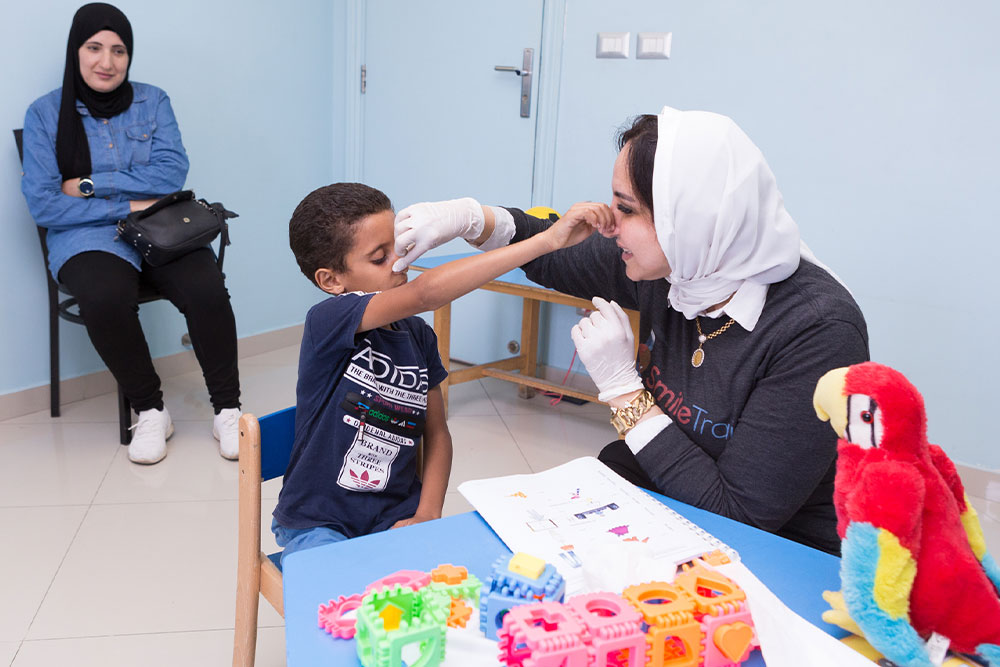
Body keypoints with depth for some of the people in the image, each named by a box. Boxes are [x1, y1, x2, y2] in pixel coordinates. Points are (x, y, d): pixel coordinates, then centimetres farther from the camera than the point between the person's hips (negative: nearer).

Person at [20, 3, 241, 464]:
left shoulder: (152, 101, 10)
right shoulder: (45, 113, 5)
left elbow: (172, 173, -4)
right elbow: (42, 204, -3)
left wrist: (91, 185, -8)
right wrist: (127, 206, -10)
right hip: (89, 238, -1)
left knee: (205, 288, -29)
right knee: (105, 298, -35)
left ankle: (227, 410, -13)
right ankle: (149, 412, -13)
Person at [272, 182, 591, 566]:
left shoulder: (417, 335, 3)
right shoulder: (327, 322, -19)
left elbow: (436, 432, 10)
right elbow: (426, 293, -34)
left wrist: (427, 514, -7)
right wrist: (548, 239, -36)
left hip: (396, 518, 5)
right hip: (318, 525, -5)